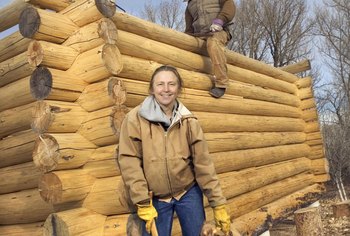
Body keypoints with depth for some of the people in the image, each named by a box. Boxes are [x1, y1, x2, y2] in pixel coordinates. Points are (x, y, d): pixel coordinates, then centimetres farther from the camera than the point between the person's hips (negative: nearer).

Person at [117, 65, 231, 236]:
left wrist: (218, 203, -3)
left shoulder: (188, 121, -5)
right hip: (156, 198, -1)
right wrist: (143, 203, -13)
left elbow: (203, 164, -4)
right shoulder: (135, 118, -10)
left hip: (189, 193, 2)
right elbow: (128, 161, -11)